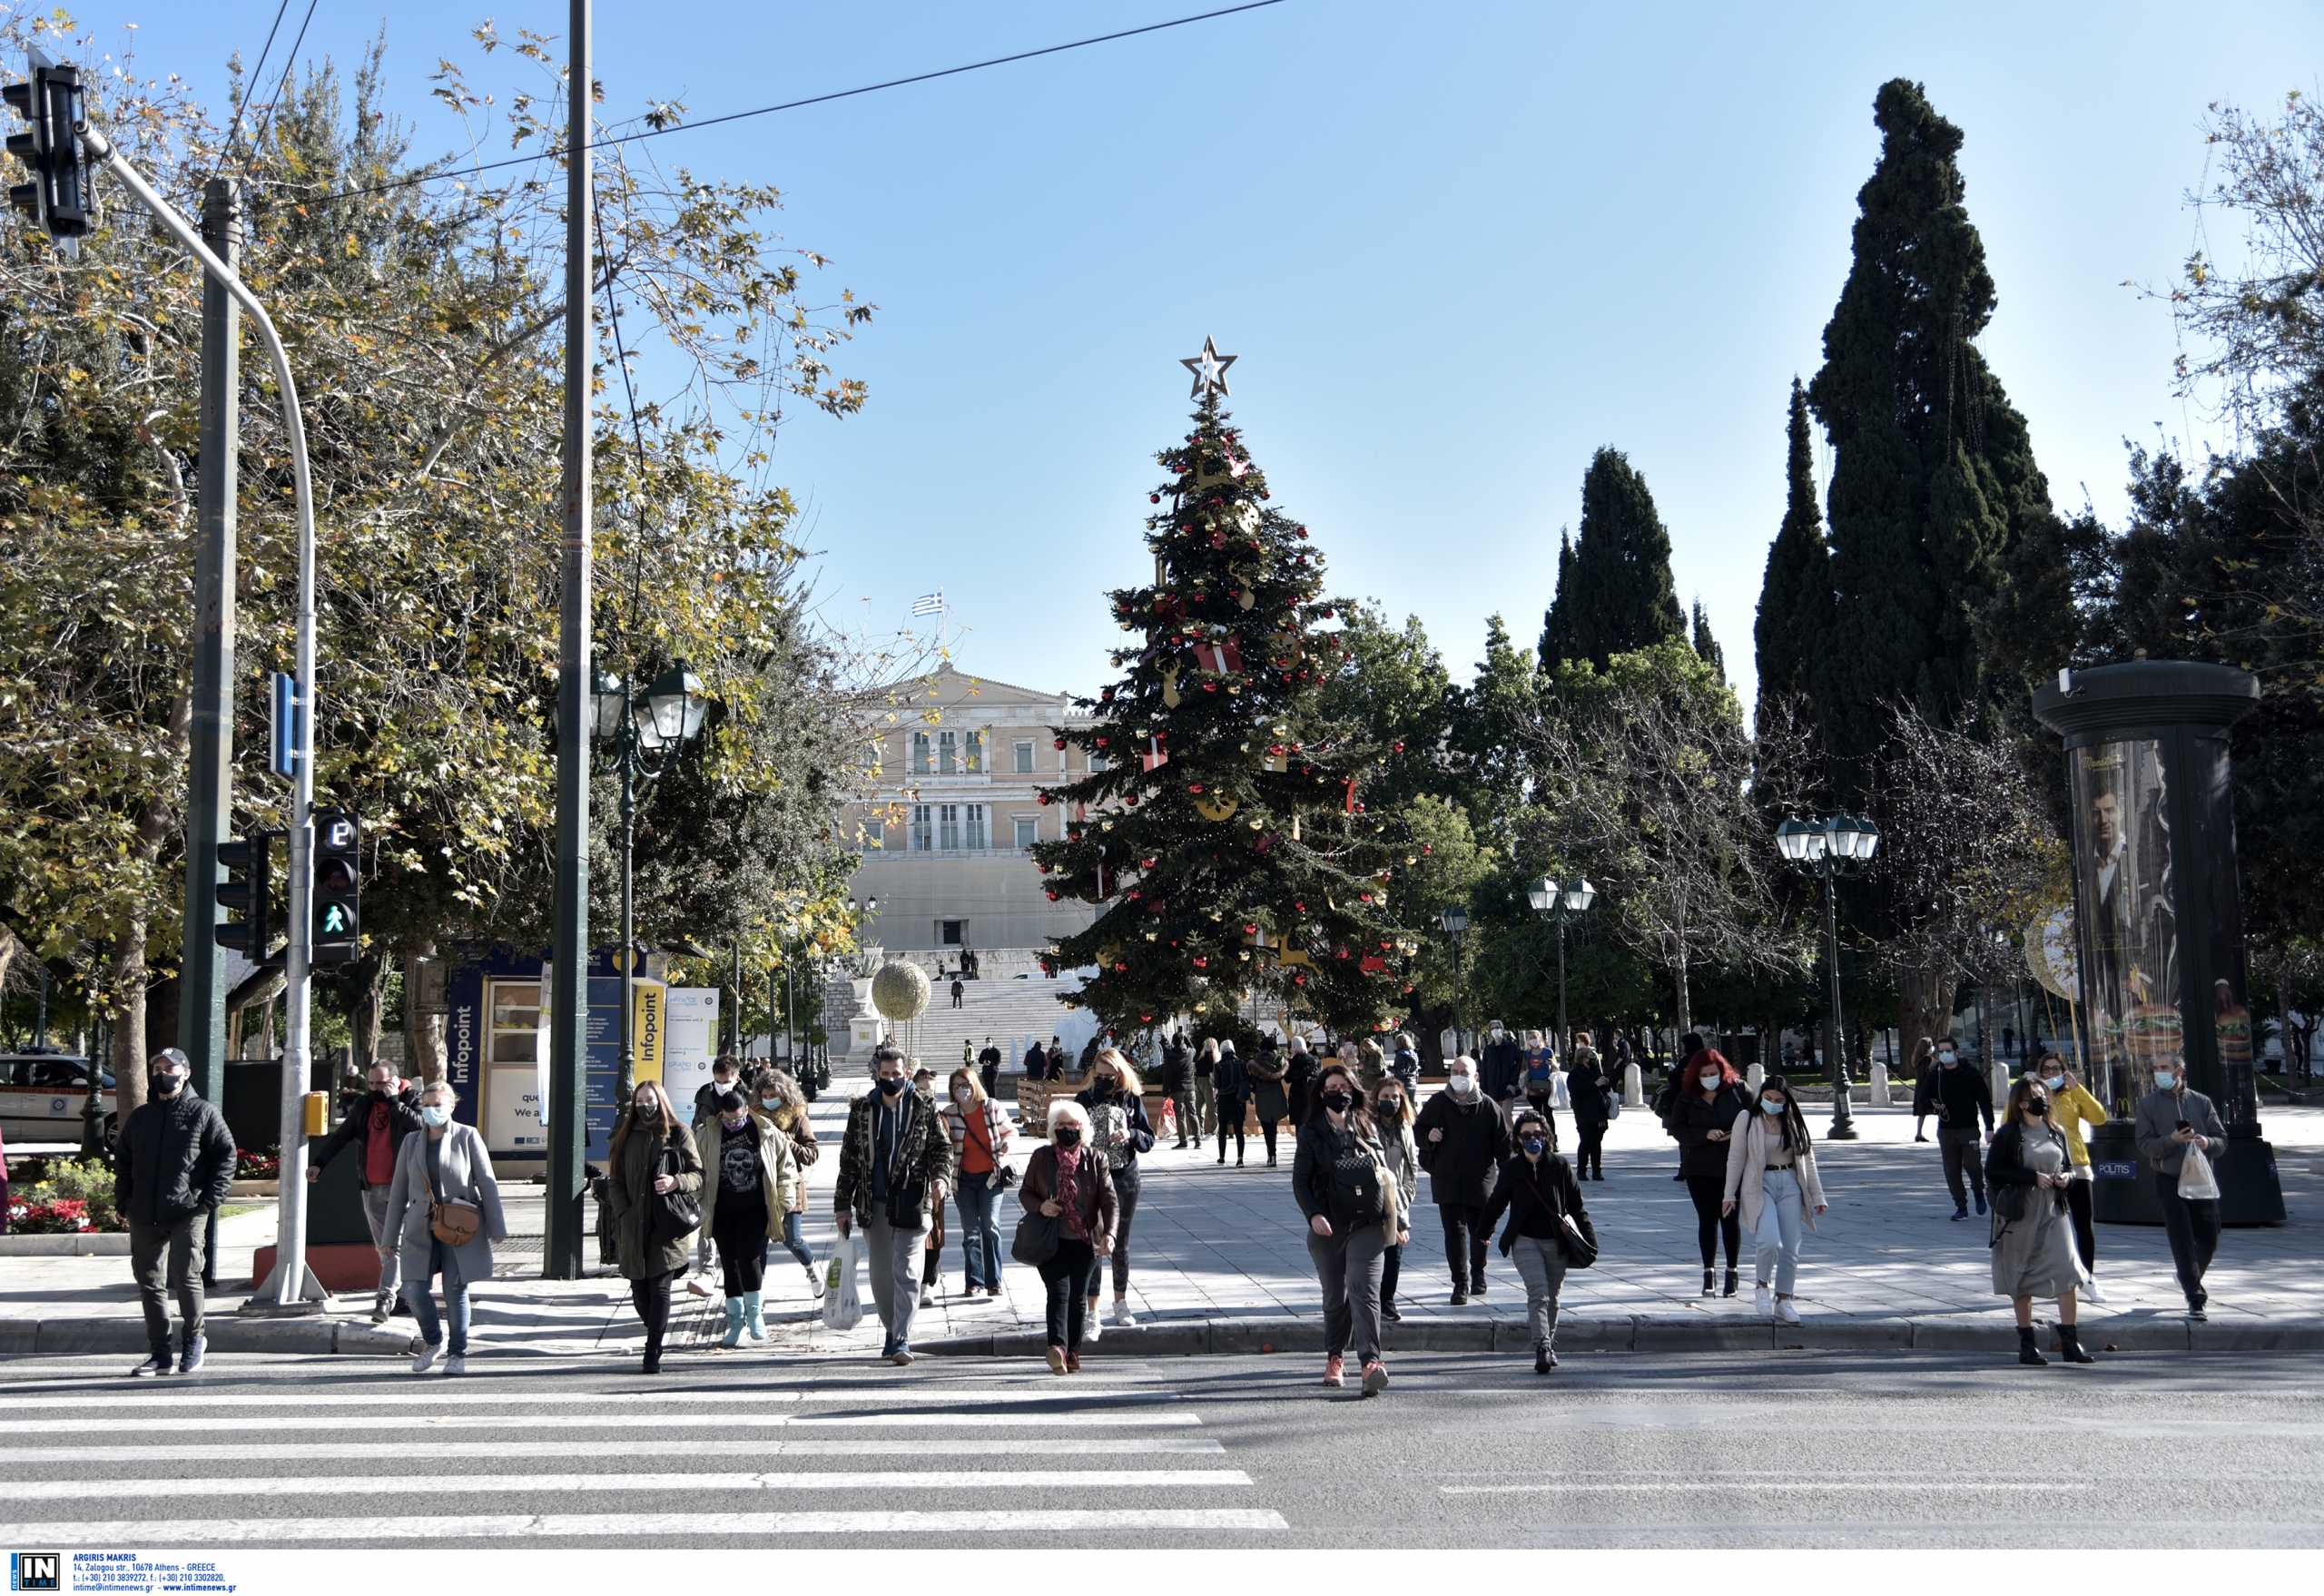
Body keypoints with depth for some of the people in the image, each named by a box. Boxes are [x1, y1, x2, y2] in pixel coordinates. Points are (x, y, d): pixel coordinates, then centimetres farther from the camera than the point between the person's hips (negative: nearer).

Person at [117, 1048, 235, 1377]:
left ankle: (193, 1340, 8)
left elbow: (226, 1156, -2)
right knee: (148, 1281, 8)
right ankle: (159, 1353, 16)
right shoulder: (140, 1116, 14)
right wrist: (123, 1201, 11)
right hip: (144, 1216, 5)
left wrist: (210, 1201, -9)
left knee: (185, 1276, -13)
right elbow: (122, 1159, 22)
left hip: (187, 1213, -5)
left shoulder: (203, 1113, 0)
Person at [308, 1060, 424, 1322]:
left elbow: (420, 1125, -22)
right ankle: (404, 1296, 17)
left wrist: (394, 1101, -17)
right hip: (372, 1189, 6)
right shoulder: (364, 1104, 13)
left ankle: (385, 1298, -17)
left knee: (393, 1245, -13)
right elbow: (341, 1136, 19)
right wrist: (319, 1162, 11)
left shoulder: (412, 1099, -2)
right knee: (384, 1249, 9)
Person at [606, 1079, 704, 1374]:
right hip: (634, 1228, 3)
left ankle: (653, 1353, -5)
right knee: (639, 1289, 5)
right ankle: (657, 1334, 29)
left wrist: (676, 1182, -18)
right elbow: (615, 1181, 12)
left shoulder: (678, 1135, 2)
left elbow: (699, 1175, 2)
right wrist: (624, 1212, -2)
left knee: (659, 1288, -8)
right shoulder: (627, 1137, 12)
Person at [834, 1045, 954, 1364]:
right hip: (874, 1204, 3)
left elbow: (942, 1149, 5)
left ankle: (903, 1339, -8)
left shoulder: (923, 1109, 1)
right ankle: (892, 1331, 26)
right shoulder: (861, 1110, 7)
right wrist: (843, 1204, 8)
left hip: (911, 1203, -3)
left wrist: (940, 1178, -16)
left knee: (907, 1271, -9)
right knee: (881, 1274, 10)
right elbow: (848, 1159, 10)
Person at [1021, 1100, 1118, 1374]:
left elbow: (1108, 1198, -3)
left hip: (1085, 1241, 1)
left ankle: (1073, 1352, 15)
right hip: (1051, 1240, -1)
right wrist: (1040, 1206, -11)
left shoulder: (1095, 1159, 2)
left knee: (1078, 1297, 6)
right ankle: (1057, 1347, -30)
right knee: (1059, 1291, -16)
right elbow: (1025, 1192, 12)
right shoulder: (1041, 1157, 4)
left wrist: (1108, 1233, -18)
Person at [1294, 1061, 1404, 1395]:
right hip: (1329, 1227, 0)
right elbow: (1300, 1179, -1)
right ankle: (1334, 1358, 27)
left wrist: (1399, 1221, 14)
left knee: (1364, 1290, -14)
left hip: (1368, 1225, 0)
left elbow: (1385, 1175, 15)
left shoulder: (1367, 1127, 10)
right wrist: (1313, 1214, -18)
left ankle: (1370, 1362, -24)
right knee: (1335, 1296, 10)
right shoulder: (1312, 1132, 3)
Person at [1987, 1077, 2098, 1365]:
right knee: (2021, 1279, 4)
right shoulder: (2008, 1135, -5)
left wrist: (2066, 1177, -1)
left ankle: (2070, 1342, -4)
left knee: (2067, 1272, -9)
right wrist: (2033, 1177, -17)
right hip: (2020, 1214, -4)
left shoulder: (2056, 1133, 12)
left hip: (2054, 1212, 4)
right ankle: (2026, 1344, 14)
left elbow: (2067, 1166, 23)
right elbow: (1992, 1170, -12)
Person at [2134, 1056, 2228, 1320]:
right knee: (2182, 1241, -6)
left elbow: (2222, 1140, 7)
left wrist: (2207, 1142, -15)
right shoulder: (2148, 1104, 0)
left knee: (2209, 1239, 9)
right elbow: (2145, 1146, -5)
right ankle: (2196, 1298, -3)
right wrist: (2172, 1140, -21)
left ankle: (2190, 1279, 36)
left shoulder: (2201, 1102, 6)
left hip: (2201, 1178, 3)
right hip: (2169, 1180, -3)